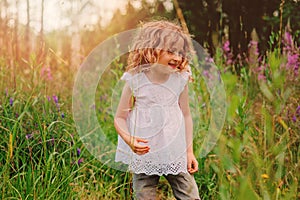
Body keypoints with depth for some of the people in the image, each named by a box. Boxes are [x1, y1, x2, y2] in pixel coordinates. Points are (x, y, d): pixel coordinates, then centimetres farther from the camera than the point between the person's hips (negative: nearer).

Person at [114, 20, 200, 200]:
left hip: (176, 156, 2)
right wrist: (130, 140, -22)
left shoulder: (180, 80, -3)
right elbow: (120, 118, -4)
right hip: (143, 155, -2)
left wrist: (190, 150, 5)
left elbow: (186, 115, 7)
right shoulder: (135, 80, -10)